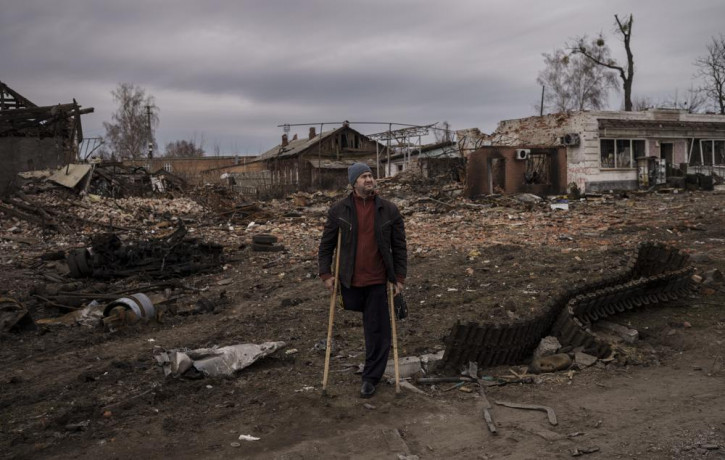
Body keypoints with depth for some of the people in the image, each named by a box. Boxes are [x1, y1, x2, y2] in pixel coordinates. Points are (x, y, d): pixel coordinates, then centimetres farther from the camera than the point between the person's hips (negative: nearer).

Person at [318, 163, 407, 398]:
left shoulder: (389, 210, -2)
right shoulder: (338, 210, -2)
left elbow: (399, 246, 3)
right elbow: (326, 244, 4)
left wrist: (399, 277, -1)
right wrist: (326, 274, -2)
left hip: (378, 280, 0)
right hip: (350, 280, 0)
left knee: (377, 330, 3)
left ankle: (371, 377, 18)